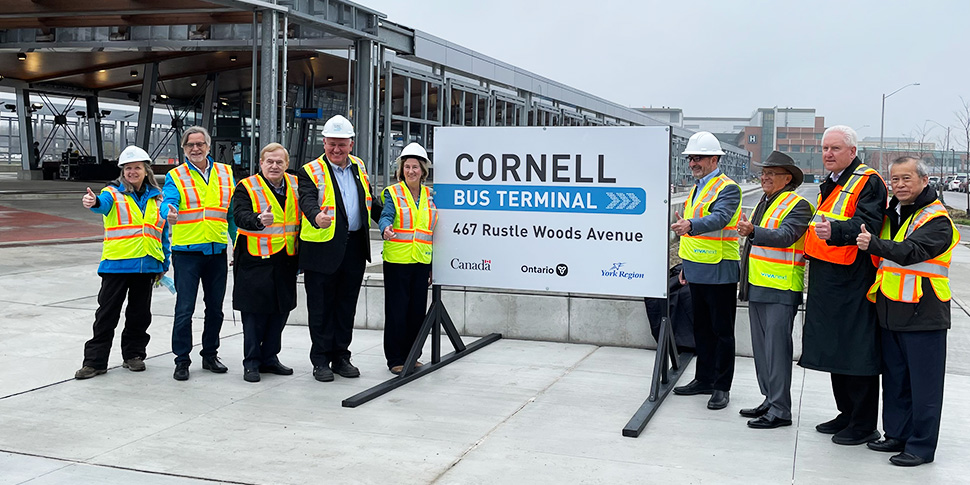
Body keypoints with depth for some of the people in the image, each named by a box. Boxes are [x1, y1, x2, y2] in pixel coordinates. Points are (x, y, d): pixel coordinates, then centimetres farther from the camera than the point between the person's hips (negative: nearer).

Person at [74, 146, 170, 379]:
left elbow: (163, 232, 17)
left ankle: (134, 355, 25)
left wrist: (164, 264, 16)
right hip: (116, 264, -3)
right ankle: (95, 361, 7)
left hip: (146, 265, 3)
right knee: (107, 314, 0)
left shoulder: (156, 197, 12)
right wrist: (93, 202, -49)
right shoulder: (114, 193, 0)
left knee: (140, 314, 11)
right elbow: (104, 203, -25)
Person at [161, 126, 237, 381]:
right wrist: (170, 214, -41)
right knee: (184, 309, -3)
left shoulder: (225, 173, 9)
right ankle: (182, 360, 8)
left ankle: (210, 354, 26)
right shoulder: (175, 176, 1)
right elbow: (169, 201, -17)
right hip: (186, 252, -3)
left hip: (217, 251, 3)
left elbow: (233, 212, 12)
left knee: (215, 307, 12)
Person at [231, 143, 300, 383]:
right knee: (254, 313, -2)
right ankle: (251, 363, 9)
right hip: (255, 262, -5)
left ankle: (269, 358, 24)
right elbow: (239, 215, -21)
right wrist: (259, 220, -41)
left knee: (280, 311, 11)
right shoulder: (247, 187, -5)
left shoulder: (295, 186, 10)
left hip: (285, 262, 5)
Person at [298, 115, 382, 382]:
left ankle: (341, 357, 24)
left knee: (346, 307, 13)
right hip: (322, 249, -5)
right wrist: (317, 217, -43)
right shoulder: (311, 172, -5)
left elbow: (369, 201, 24)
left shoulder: (359, 167, 13)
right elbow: (307, 200, -22)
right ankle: (321, 361, 13)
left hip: (354, 247, 5)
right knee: (321, 307, 3)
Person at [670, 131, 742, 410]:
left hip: (719, 272, -8)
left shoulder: (728, 188, -11)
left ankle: (722, 387, 8)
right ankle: (703, 379, 26)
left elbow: (719, 218, -30)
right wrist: (686, 265, 22)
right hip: (697, 271, 8)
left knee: (722, 331, 1)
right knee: (701, 328, 16)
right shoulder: (696, 189, 16)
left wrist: (690, 225, -47)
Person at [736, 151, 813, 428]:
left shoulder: (797, 205, -9)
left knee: (776, 350, -7)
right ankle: (770, 400, 24)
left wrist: (752, 232, -42)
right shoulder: (764, 203, 19)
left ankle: (780, 410, -2)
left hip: (781, 290, -9)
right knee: (761, 348, 14)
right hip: (758, 286, 9)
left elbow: (784, 236, -27)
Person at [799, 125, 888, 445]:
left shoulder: (869, 182, -10)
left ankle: (864, 426, 4)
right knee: (834, 349, 15)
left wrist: (834, 231, -41)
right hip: (825, 280, 9)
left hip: (853, 281, -9)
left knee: (857, 353, -5)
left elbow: (867, 224, -25)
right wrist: (811, 247, 18)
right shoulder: (830, 184, 18)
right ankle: (847, 415, 27)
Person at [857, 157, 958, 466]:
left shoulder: (937, 220, -10)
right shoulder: (891, 214, 14)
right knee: (894, 380, 15)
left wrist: (874, 244, -42)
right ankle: (897, 435, 26)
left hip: (923, 313, -8)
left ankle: (921, 446, 5)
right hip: (890, 311, 8)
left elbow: (910, 252, -28)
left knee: (923, 383, -1)